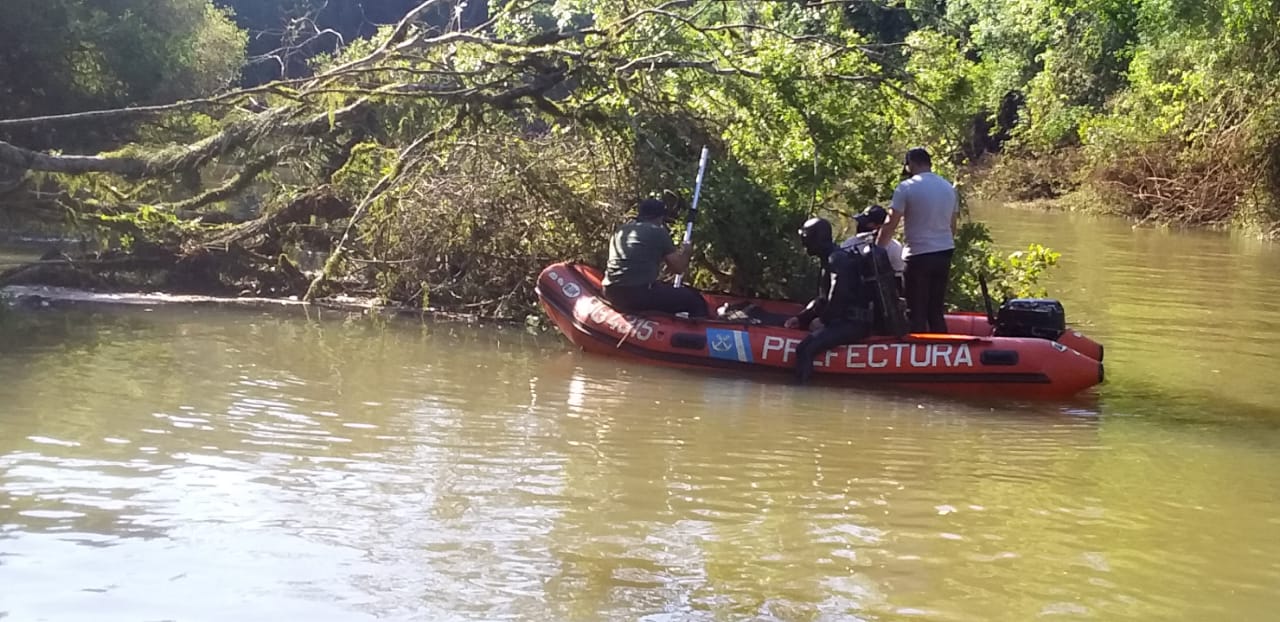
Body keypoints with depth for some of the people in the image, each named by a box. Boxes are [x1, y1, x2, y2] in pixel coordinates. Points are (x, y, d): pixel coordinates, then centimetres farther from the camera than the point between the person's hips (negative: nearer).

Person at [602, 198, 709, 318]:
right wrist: (686, 253, 27)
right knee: (696, 300, 3)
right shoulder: (658, 232, 2)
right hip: (639, 294, -8)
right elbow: (678, 268, 6)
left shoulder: (620, 231, 20)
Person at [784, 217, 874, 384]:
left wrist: (824, 320, -11)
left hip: (854, 323, -11)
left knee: (805, 349, -26)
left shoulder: (837, 259, -9)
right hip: (844, 321, 11)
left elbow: (839, 295, -21)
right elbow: (823, 299, 25)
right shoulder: (829, 260, 23)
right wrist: (801, 318, 15)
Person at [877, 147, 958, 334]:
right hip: (944, 254, 6)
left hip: (918, 255, -6)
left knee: (917, 313, 1)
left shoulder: (907, 187, -9)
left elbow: (890, 226, -9)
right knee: (936, 311, 12)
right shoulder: (949, 188, 9)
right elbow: (952, 227, 15)